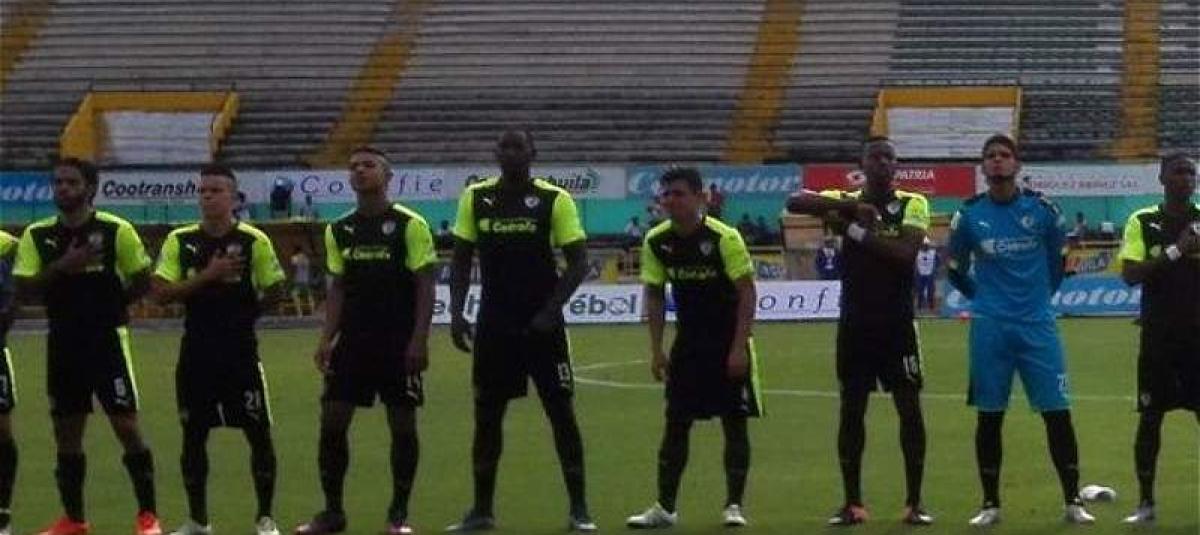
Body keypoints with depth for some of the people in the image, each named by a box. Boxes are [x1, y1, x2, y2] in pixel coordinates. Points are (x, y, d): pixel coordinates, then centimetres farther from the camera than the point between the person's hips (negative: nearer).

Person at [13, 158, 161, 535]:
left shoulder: (116, 231, -6)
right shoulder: (37, 235, 3)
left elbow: (142, 281, 1)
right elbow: (24, 287, -4)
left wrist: (110, 303, -6)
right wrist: (61, 267, -17)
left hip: (108, 339, -4)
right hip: (63, 343, 4)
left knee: (126, 425, -7)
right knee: (66, 431, 7)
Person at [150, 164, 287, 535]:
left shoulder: (254, 241, -4)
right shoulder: (180, 241, 2)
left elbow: (275, 290, 4)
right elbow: (161, 292, -7)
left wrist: (245, 313, 0)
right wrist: (208, 275, -14)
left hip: (241, 352, -2)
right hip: (196, 353, 2)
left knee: (259, 434, -2)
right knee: (193, 434, 7)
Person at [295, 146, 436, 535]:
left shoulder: (410, 226, -6)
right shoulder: (339, 231, 9)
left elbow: (425, 286, -7)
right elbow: (338, 288, 13)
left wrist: (419, 339, -14)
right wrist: (327, 339, 3)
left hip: (398, 342, -4)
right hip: (353, 339, 4)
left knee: (402, 423, 0)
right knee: (332, 420, -1)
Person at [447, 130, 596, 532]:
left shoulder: (554, 200, -5)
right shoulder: (475, 198, 4)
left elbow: (578, 263, -5)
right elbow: (461, 259, 10)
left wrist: (551, 310, -16)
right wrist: (456, 311, -1)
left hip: (542, 323, -3)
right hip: (493, 324, 3)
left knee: (561, 412, -1)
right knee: (486, 415, 6)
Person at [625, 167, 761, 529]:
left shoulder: (724, 238, -17)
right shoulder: (657, 242, -4)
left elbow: (747, 292, -14)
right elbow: (654, 295, 6)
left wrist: (739, 347, -18)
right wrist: (656, 349, 0)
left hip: (728, 342, -4)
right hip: (687, 342, 4)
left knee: (734, 421, -2)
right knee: (676, 422, 2)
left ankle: (734, 505, 6)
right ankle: (665, 508, 7)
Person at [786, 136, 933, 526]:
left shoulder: (913, 205, -2)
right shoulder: (847, 201, 1)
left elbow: (905, 252, -19)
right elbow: (795, 203, -17)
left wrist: (857, 231, -18)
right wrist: (852, 206, -26)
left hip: (897, 323, -1)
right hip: (855, 322, 1)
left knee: (909, 408, 0)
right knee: (851, 409, 4)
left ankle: (914, 502, 7)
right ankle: (852, 503, 11)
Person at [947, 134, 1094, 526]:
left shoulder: (1041, 210, 0)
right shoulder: (969, 215, 1)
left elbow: (1059, 259, 15)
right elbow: (956, 269, 15)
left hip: (1037, 326, 0)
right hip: (989, 328, 0)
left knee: (1058, 413, -3)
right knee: (989, 417, 4)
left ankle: (1073, 501, 4)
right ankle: (990, 504, 13)